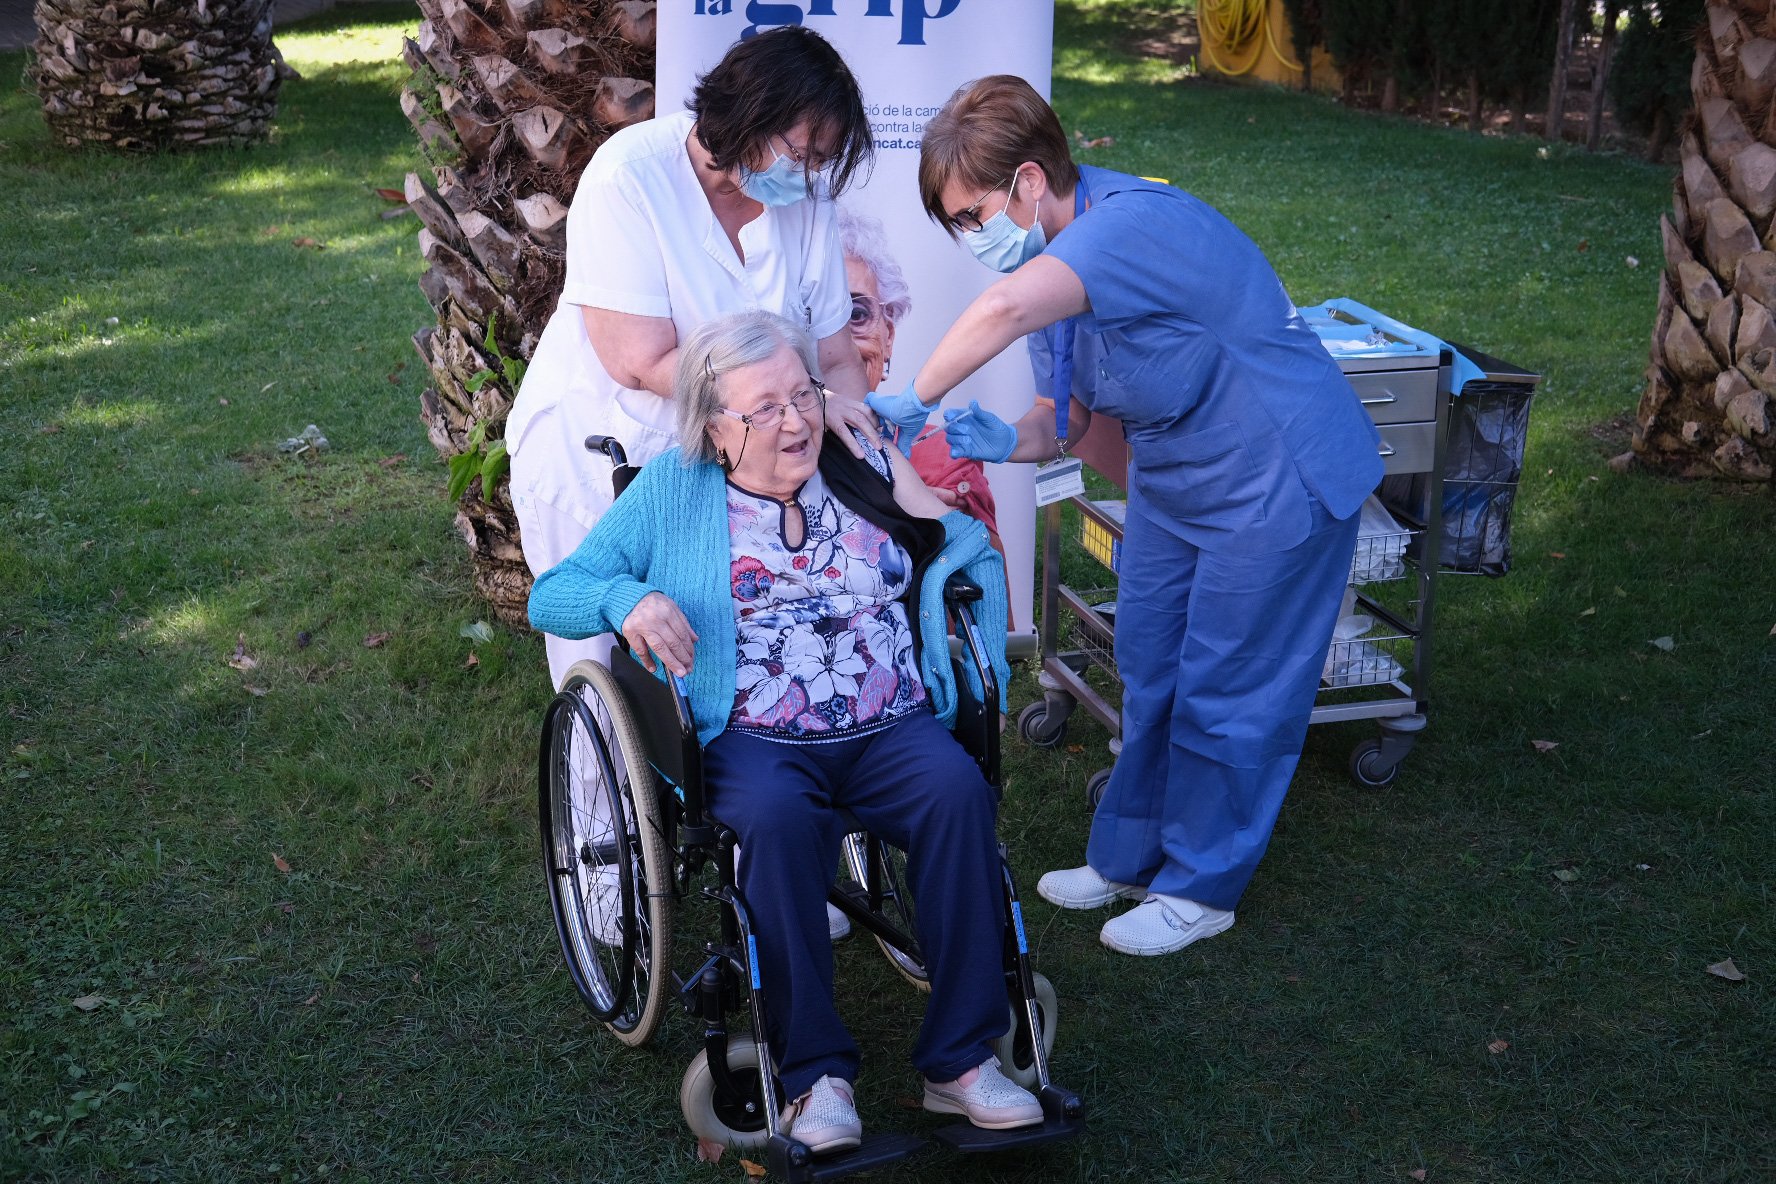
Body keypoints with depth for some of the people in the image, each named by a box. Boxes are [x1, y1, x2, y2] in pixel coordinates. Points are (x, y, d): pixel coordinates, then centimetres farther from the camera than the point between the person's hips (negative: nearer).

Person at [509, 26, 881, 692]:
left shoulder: (805, 197, -7)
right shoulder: (630, 177, -21)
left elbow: (835, 356, -2)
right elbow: (643, 362, -27)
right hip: (594, 456, -3)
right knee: (609, 665, 7)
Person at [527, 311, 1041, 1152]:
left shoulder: (867, 468, 14)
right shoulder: (674, 491, 9)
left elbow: (978, 559, 17)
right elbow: (550, 597, 7)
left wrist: (987, 684, 2)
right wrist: (627, 599, -15)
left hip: (891, 729, 2)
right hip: (753, 740, -2)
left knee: (959, 792, -29)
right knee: (777, 822, -35)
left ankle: (960, 1059, -21)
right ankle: (814, 1072, -22)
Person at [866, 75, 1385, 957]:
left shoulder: (1132, 222, -30)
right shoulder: (1056, 261, 1)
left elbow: (1005, 309, -49)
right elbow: (1066, 419, 3)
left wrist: (914, 398, -37)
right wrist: (1003, 441, -18)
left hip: (1278, 480, -9)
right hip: (1170, 480, 9)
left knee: (1224, 696, 1)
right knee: (1148, 675, 15)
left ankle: (1199, 889, 19)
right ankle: (1129, 857, 31)